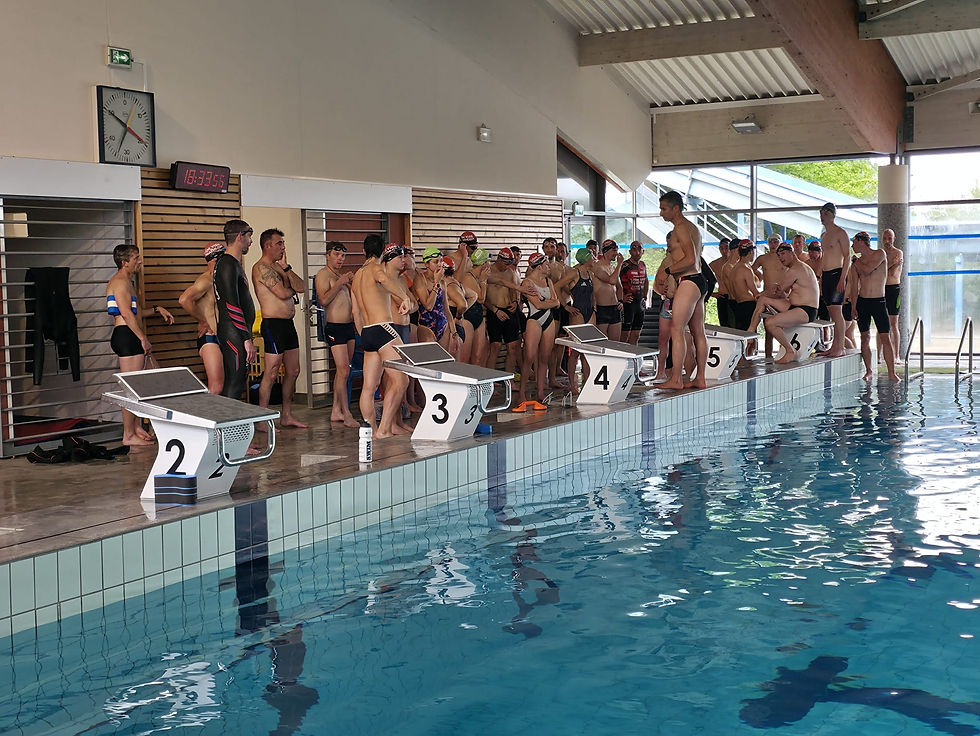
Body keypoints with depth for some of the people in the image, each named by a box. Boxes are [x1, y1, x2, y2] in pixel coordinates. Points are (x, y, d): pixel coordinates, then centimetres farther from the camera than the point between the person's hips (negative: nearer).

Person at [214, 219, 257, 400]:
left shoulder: (233, 263, 18)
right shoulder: (228, 265, -14)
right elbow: (232, 306, -20)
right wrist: (247, 339, -20)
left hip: (236, 336, 10)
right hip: (234, 335, -10)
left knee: (232, 386, 11)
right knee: (234, 387, -11)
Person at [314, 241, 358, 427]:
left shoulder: (341, 275, 19)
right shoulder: (323, 274, -7)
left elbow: (351, 299, 24)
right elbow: (324, 300, -19)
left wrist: (352, 282, 8)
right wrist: (340, 283, -19)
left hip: (349, 326, 9)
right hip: (334, 327, -9)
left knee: (342, 370, 9)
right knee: (343, 371, -11)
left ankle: (336, 411, 14)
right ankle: (346, 414, -8)